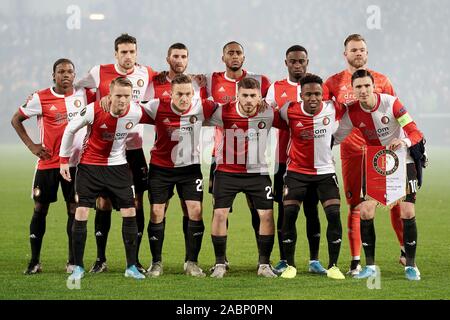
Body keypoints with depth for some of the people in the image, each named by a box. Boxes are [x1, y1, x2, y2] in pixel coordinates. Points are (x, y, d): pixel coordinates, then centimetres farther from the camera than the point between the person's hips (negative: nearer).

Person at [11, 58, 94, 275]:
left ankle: (73, 261, 9)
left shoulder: (83, 94, 0)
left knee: (74, 209, 1)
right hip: (47, 163, -2)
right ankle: (35, 261, 11)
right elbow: (16, 119, 4)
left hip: (75, 162, 2)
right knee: (40, 209, 2)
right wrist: (31, 145, -5)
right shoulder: (40, 98, -6)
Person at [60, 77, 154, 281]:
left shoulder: (136, 113, -15)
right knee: (81, 213, -7)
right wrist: (63, 160, -3)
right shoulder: (94, 110, -21)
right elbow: (70, 129, -6)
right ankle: (78, 267, 4)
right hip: (89, 166, -2)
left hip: (118, 166, 2)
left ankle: (131, 267, 10)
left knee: (130, 213, -2)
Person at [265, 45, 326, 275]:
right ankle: (283, 260, 9)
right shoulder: (276, 88, 8)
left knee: (312, 208, 2)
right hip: (284, 159, 0)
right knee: (284, 209, 3)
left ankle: (314, 260, 8)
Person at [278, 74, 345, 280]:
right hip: (297, 171, -1)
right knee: (289, 214, -10)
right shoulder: (290, 111, -14)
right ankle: (290, 265, 4)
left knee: (334, 215, -11)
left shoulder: (332, 109, -11)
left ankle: (333, 266, 1)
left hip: (325, 171, 1)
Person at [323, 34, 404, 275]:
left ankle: (406, 250, 11)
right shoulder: (334, 83, 7)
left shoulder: (381, 80, 9)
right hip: (351, 152, -1)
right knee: (355, 206, 0)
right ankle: (355, 260, 5)